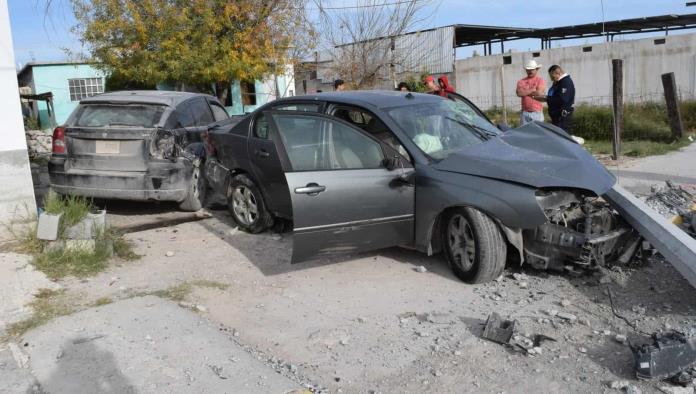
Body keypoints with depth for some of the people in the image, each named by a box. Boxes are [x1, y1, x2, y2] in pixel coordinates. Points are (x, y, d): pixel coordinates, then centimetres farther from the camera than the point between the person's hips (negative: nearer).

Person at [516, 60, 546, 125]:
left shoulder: (540, 80, 2)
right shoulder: (521, 81, 8)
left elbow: (539, 93, -13)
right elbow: (519, 93, -9)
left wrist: (525, 92, -4)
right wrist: (532, 90, -5)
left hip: (537, 113, -2)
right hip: (525, 112, 2)